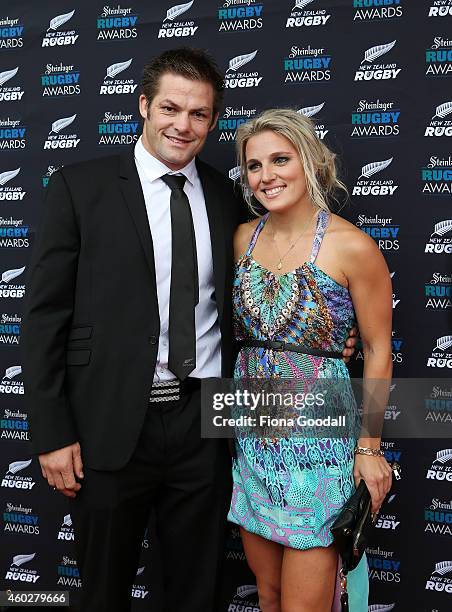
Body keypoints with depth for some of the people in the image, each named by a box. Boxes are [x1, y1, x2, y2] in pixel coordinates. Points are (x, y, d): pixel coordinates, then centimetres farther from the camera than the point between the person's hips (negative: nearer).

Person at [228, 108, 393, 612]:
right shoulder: (244, 237, 3)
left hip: (318, 440, -5)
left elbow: (378, 351, -6)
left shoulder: (351, 246, -13)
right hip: (252, 434, 5)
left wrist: (369, 446, -6)